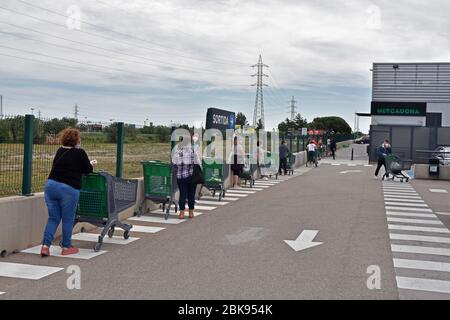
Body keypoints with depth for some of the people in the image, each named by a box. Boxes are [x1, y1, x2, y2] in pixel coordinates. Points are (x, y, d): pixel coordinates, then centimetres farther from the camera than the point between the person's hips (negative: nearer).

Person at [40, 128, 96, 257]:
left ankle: (45, 245, 5)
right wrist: (92, 164, 30)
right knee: (68, 219, 8)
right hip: (68, 189, -5)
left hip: (51, 185, 5)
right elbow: (87, 170, 7)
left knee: (53, 218, 14)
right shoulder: (80, 153, -1)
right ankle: (66, 247, 18)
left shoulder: (60, 151, 14)